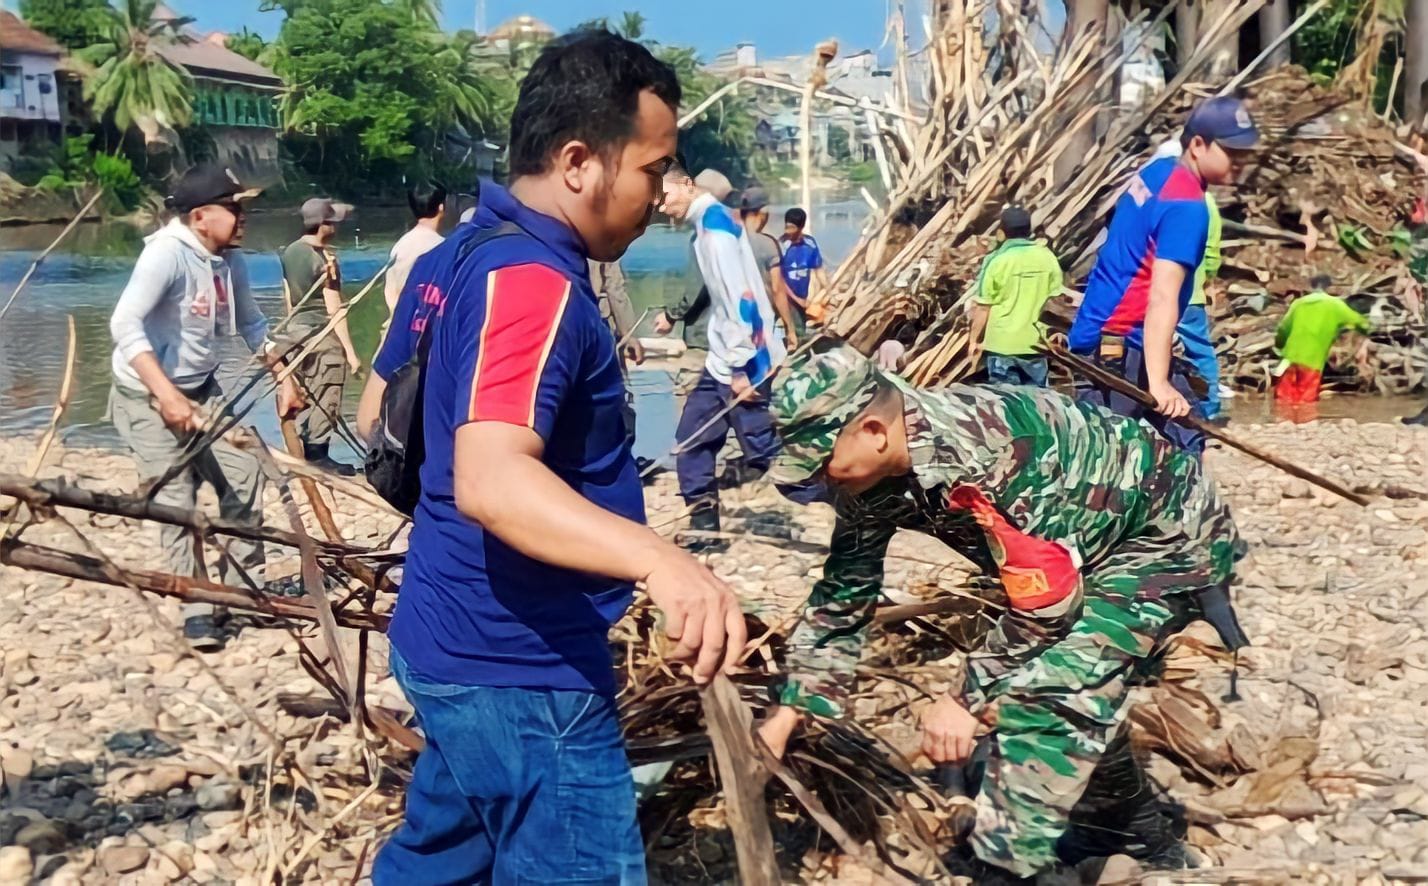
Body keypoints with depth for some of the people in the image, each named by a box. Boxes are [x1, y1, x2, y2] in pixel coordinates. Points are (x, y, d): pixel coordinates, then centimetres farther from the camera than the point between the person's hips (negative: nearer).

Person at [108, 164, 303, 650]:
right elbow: (125, 325, -34)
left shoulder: (231, 260, -2)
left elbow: (252, 322, 14)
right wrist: (167, 395, -41)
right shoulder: (167, 252, -25)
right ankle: (197, 610, 9)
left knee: (244, 474, 4)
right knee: (177, 503, -4)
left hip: (202, 389, 7)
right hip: (148, 396, -7)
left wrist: (283, 378, 8)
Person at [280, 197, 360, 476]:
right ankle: (317, 455, 5)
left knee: (303, 397, 15)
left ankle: (300, 453, 22)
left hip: (296, 330, 8)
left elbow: (289, 298, 14)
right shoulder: (325, 257, -17)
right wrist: (350, 350, -17)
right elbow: (334, 309, -18)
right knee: (324, 399, 1)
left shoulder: (290, 251, 6)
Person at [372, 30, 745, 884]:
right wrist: (659, 559, -54)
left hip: (473, 644, 10)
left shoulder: (484, 250, 9)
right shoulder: (532, 281, -23)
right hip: (522, 666, -10)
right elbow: (490, 478, -39)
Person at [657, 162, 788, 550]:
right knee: (693, 439, 12)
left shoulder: (714, 221, -15)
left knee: (763, 448, -5)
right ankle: (703, 525, 20)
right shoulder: (709, 221, 13)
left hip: (744, 364, -10)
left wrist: (740, 367, -22)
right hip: (724, 362, 10)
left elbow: (738, 296, -22)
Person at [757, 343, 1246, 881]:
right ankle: (1135, 834, 41)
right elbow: (843, 595, 1)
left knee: (1042, 693, -19)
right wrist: (790, 711, -1)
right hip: (1096, 539, 9)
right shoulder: (871, 478, -10)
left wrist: (967, 698, -23)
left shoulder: (979, 448, -37)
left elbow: (1048, 593, -30)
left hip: (1166, 533, -9)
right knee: (1075, 687, 19)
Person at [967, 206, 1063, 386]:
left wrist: (974, 339, 0)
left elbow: (983, 307, -11)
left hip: (1002, 343, -3)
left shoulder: (996, 261, -12)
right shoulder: (1047, 257, -1)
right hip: (1035, 342, 3)